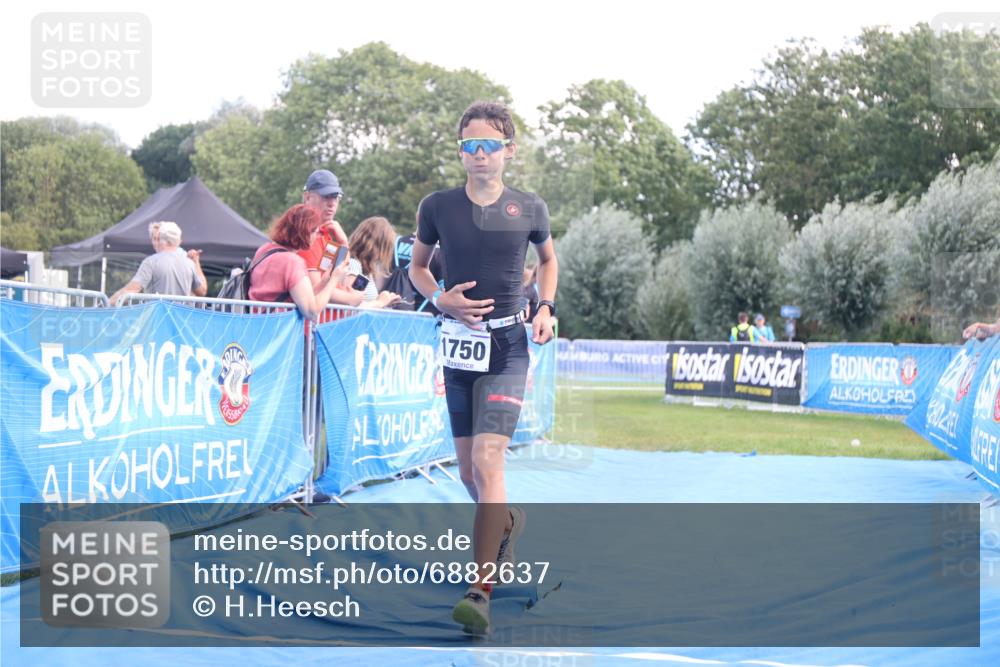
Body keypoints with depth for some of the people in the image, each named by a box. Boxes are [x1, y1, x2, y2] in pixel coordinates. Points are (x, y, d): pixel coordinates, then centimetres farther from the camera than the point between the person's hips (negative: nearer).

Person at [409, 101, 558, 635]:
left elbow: (548, 259, 19)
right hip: (458, 345, 3)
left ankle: (481, 591, -17)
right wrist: (441, 299, -5)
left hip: (506, 346, -3)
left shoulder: (529, 209, -1)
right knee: (467, 471, 11)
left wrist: (546, 307, 3)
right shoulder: (437, 207, -1)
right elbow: (417, 266, 14)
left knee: (488, 460, -17)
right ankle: (506, 523, 45)